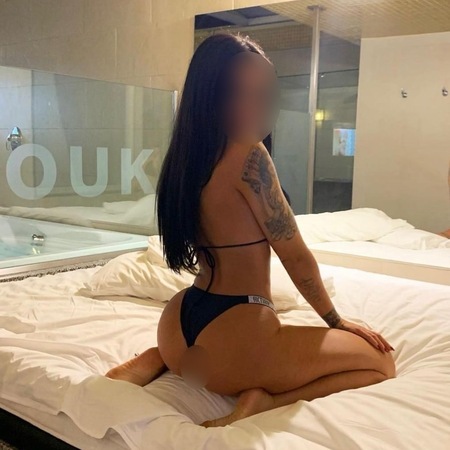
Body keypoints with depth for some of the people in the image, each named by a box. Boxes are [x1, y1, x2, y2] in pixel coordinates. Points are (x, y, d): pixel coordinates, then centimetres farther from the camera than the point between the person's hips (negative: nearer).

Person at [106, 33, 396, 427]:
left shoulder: (187, 154, 7)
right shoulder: (248, 155, -17)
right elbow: (295, 256, -9)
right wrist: (337, 321, 5)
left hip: (179, 327, 8)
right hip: (233, 337, -8)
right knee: (381, 364, 8)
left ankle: (157, 360, 16)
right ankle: (264, 402, -11)